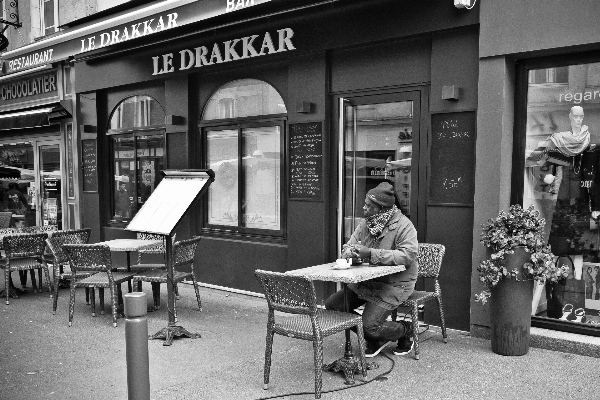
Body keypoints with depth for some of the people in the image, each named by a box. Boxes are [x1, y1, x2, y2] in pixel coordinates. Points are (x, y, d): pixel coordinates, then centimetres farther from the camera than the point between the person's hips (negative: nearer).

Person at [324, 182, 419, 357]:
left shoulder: (404, 226, -15)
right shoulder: (366, 223, 7)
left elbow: (408, 256, -27)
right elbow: (347, 247, 9)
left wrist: (371, 253, -32)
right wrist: (350, 252, -19)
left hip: (393, 285, -8)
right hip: (364, 282, 8)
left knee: (369, 325, -22)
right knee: (331, 305, -2)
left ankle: (405, 330, 13)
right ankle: (375, 339, 14)